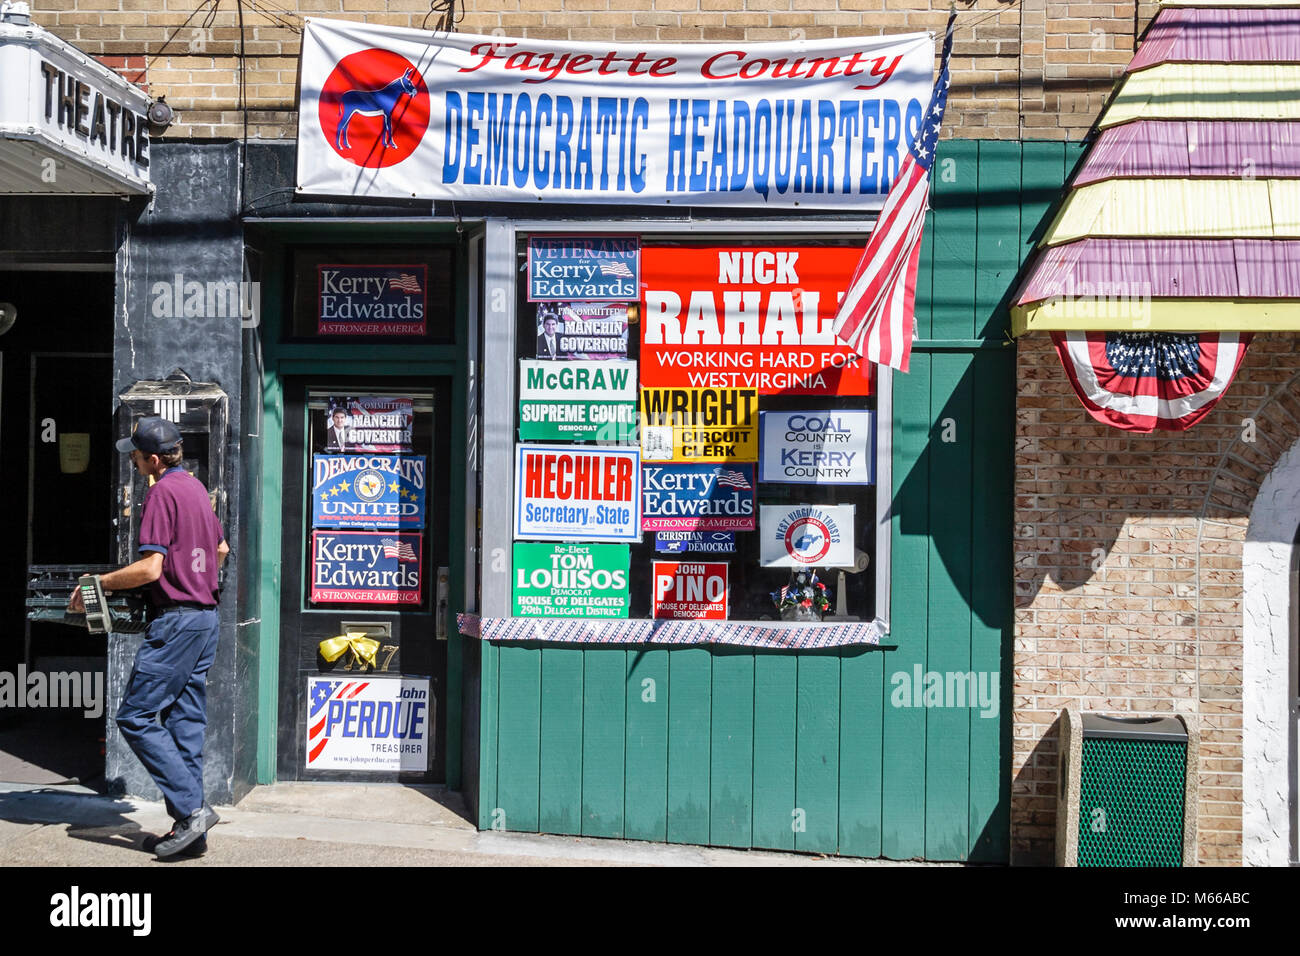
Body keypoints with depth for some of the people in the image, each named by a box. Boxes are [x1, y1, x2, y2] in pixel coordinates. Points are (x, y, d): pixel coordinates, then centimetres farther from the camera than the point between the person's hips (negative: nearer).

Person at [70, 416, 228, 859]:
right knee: (185, 720, 9)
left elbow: (150, 568, -19)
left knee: (135, 716, -4)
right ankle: (189, 828, 9)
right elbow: (221, 548, 27)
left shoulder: (163, 492, -13)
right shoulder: (196, 486, 15)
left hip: (176, 620, -9)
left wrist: (97, 584, -8)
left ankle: (192, 808, -8)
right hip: (206, 617, 9)